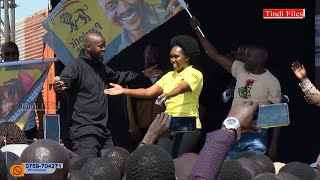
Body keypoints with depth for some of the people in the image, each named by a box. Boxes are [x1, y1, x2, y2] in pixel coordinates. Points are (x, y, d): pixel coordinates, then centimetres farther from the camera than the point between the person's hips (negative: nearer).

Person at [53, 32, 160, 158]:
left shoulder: (101, 67, 19)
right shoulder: (76, 66, -8)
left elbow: (119, 77, 37)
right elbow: (66, 80, -27)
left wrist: (142, 74, 42)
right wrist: (60, 87, -51)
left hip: (103, 129, 9)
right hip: (84, 131, -9)